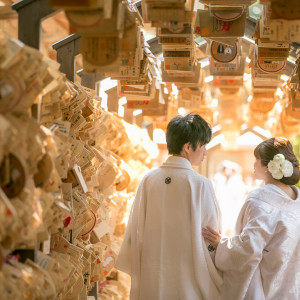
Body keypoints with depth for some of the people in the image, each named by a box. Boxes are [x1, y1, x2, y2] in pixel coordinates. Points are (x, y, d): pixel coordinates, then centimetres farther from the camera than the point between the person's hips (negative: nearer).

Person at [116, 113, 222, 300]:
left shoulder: (148, 180, 0)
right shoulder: (200, 184, -12)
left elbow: (135, 231, 4)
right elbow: (210, 242, -10)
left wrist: (138, 275, 16)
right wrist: (219, 285, 1)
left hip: (151, 284, 4)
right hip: (188, 284, -4)